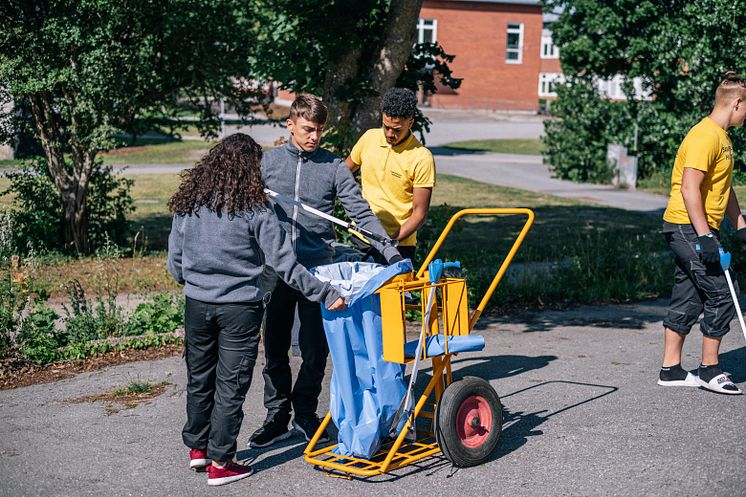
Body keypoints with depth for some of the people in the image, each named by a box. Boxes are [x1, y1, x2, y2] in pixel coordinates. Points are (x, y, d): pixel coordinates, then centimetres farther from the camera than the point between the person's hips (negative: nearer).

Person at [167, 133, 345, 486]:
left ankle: (197, 448, 33)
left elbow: (174, 262, 8)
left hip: (196, 305, 5)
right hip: (239, 310, -4)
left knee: (199, 379, 19)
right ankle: (220, 463, 13)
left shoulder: (187, 204, 1)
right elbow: (284, 265, -14)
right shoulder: (255, 210, -13)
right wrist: (327, 295, -8)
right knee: (231, 385, 6)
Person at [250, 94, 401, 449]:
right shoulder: (269, 162, 5)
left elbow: (361, 212, -3)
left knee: (315, 350, 4)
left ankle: (305, 414, 22)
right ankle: (277, 417, 21)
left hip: (318, 270, -1)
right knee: (274, 349, 8)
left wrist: (390, 251, -12)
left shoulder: (334, 167, 1)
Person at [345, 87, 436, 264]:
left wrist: (391, 241, -23)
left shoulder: (422, 158, -14)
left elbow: (419, 213, -13)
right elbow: (345, 170, 18)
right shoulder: (369, 137, 1)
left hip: (399, 244, -4)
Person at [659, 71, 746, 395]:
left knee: (688, 299, 11)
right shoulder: (706, 136, -16)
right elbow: (689, 188, -23)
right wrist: (704, 237, -25)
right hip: (689, 227, -10)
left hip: (697, 231, 10)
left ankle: (671, 369, 17)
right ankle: (710, 370, 4)